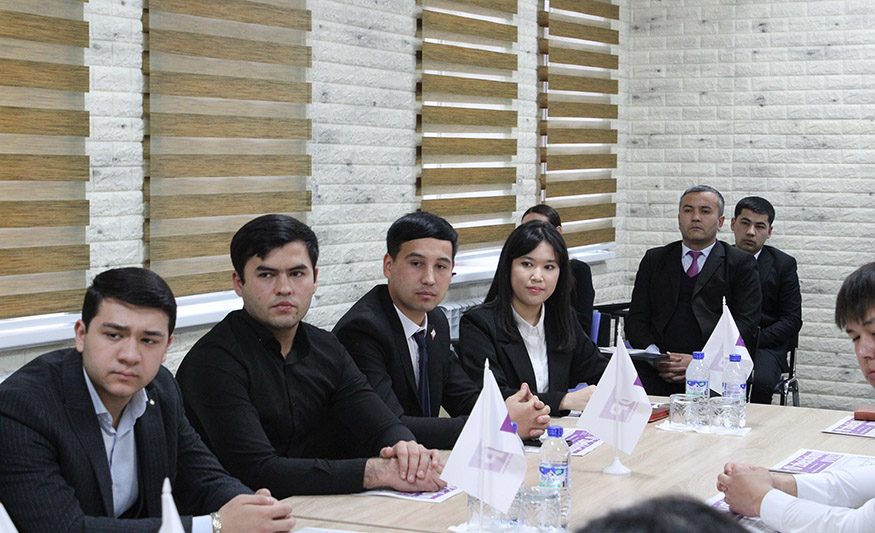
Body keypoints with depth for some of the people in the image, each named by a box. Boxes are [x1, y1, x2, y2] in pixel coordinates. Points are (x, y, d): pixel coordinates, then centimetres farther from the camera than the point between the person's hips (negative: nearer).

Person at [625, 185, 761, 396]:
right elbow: (636, 319, 14)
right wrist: (654, 355, -7)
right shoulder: (655, 259, 20)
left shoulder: (741, 264, 12)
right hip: (657, 374, 2)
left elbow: (746, 325, 1)